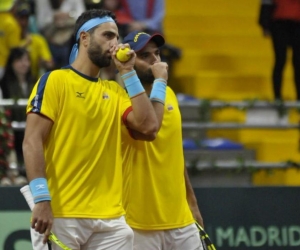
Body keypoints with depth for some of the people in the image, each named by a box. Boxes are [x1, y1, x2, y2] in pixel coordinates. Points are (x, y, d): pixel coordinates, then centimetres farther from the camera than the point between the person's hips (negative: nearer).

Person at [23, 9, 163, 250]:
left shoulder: (114, 91, 17)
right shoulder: (55, 81, 0)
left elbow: (149, 126, 3)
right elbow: (32, 141, -8)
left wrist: (128, 72, 7)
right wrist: (42, 199, -19)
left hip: (110, 218, 5)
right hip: (61, 215, -5)